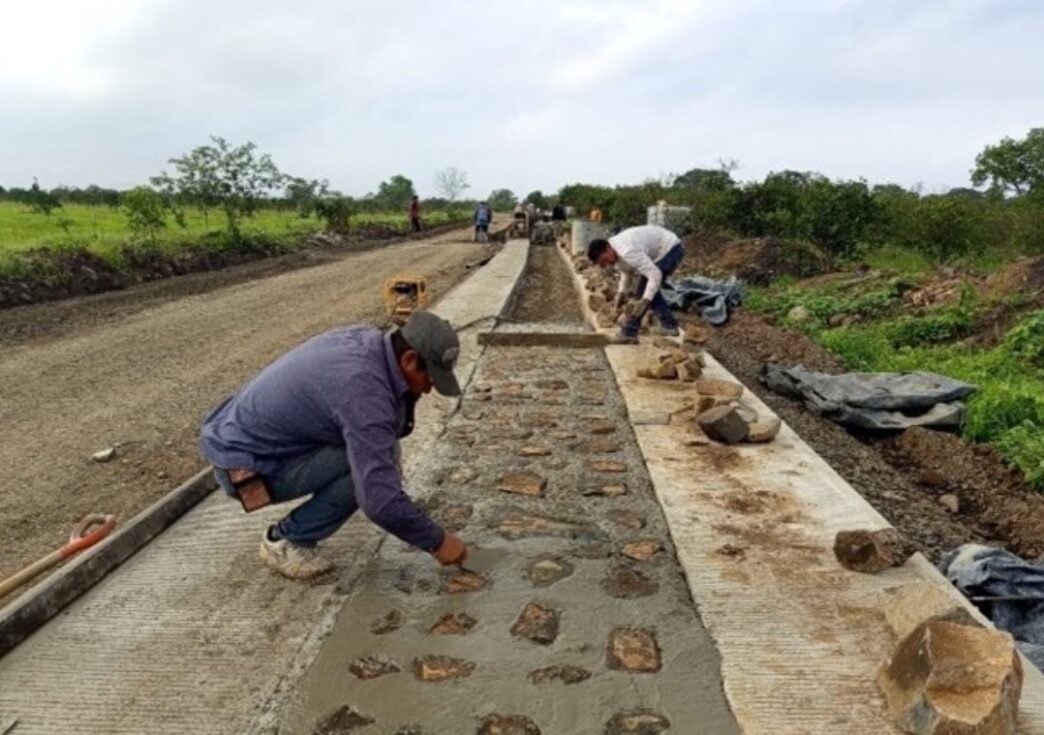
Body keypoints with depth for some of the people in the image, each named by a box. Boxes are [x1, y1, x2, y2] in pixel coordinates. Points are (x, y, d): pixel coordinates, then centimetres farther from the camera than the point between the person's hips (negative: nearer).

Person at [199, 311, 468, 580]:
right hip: (245, 468, -9)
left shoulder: (367, 338, -4)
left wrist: (406, 392, -6)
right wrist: (437, 542, -21)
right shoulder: (364, 391, -31)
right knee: (365, 463, -22)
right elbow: (380, 500, -33)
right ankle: (286, 540, -3)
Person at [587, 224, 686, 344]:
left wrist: (645, 300, -38)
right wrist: (621, 292, 2)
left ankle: (629, 332, -10)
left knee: (645, 289, -14)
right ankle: (669, 325, 19)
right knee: (648, 289, 12)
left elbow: (655, 274, -35)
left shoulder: (628, 252, -35)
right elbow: (627, 270, 15)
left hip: (671, 249, -10)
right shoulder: (615, 251, -4)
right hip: (665, 249, 10)